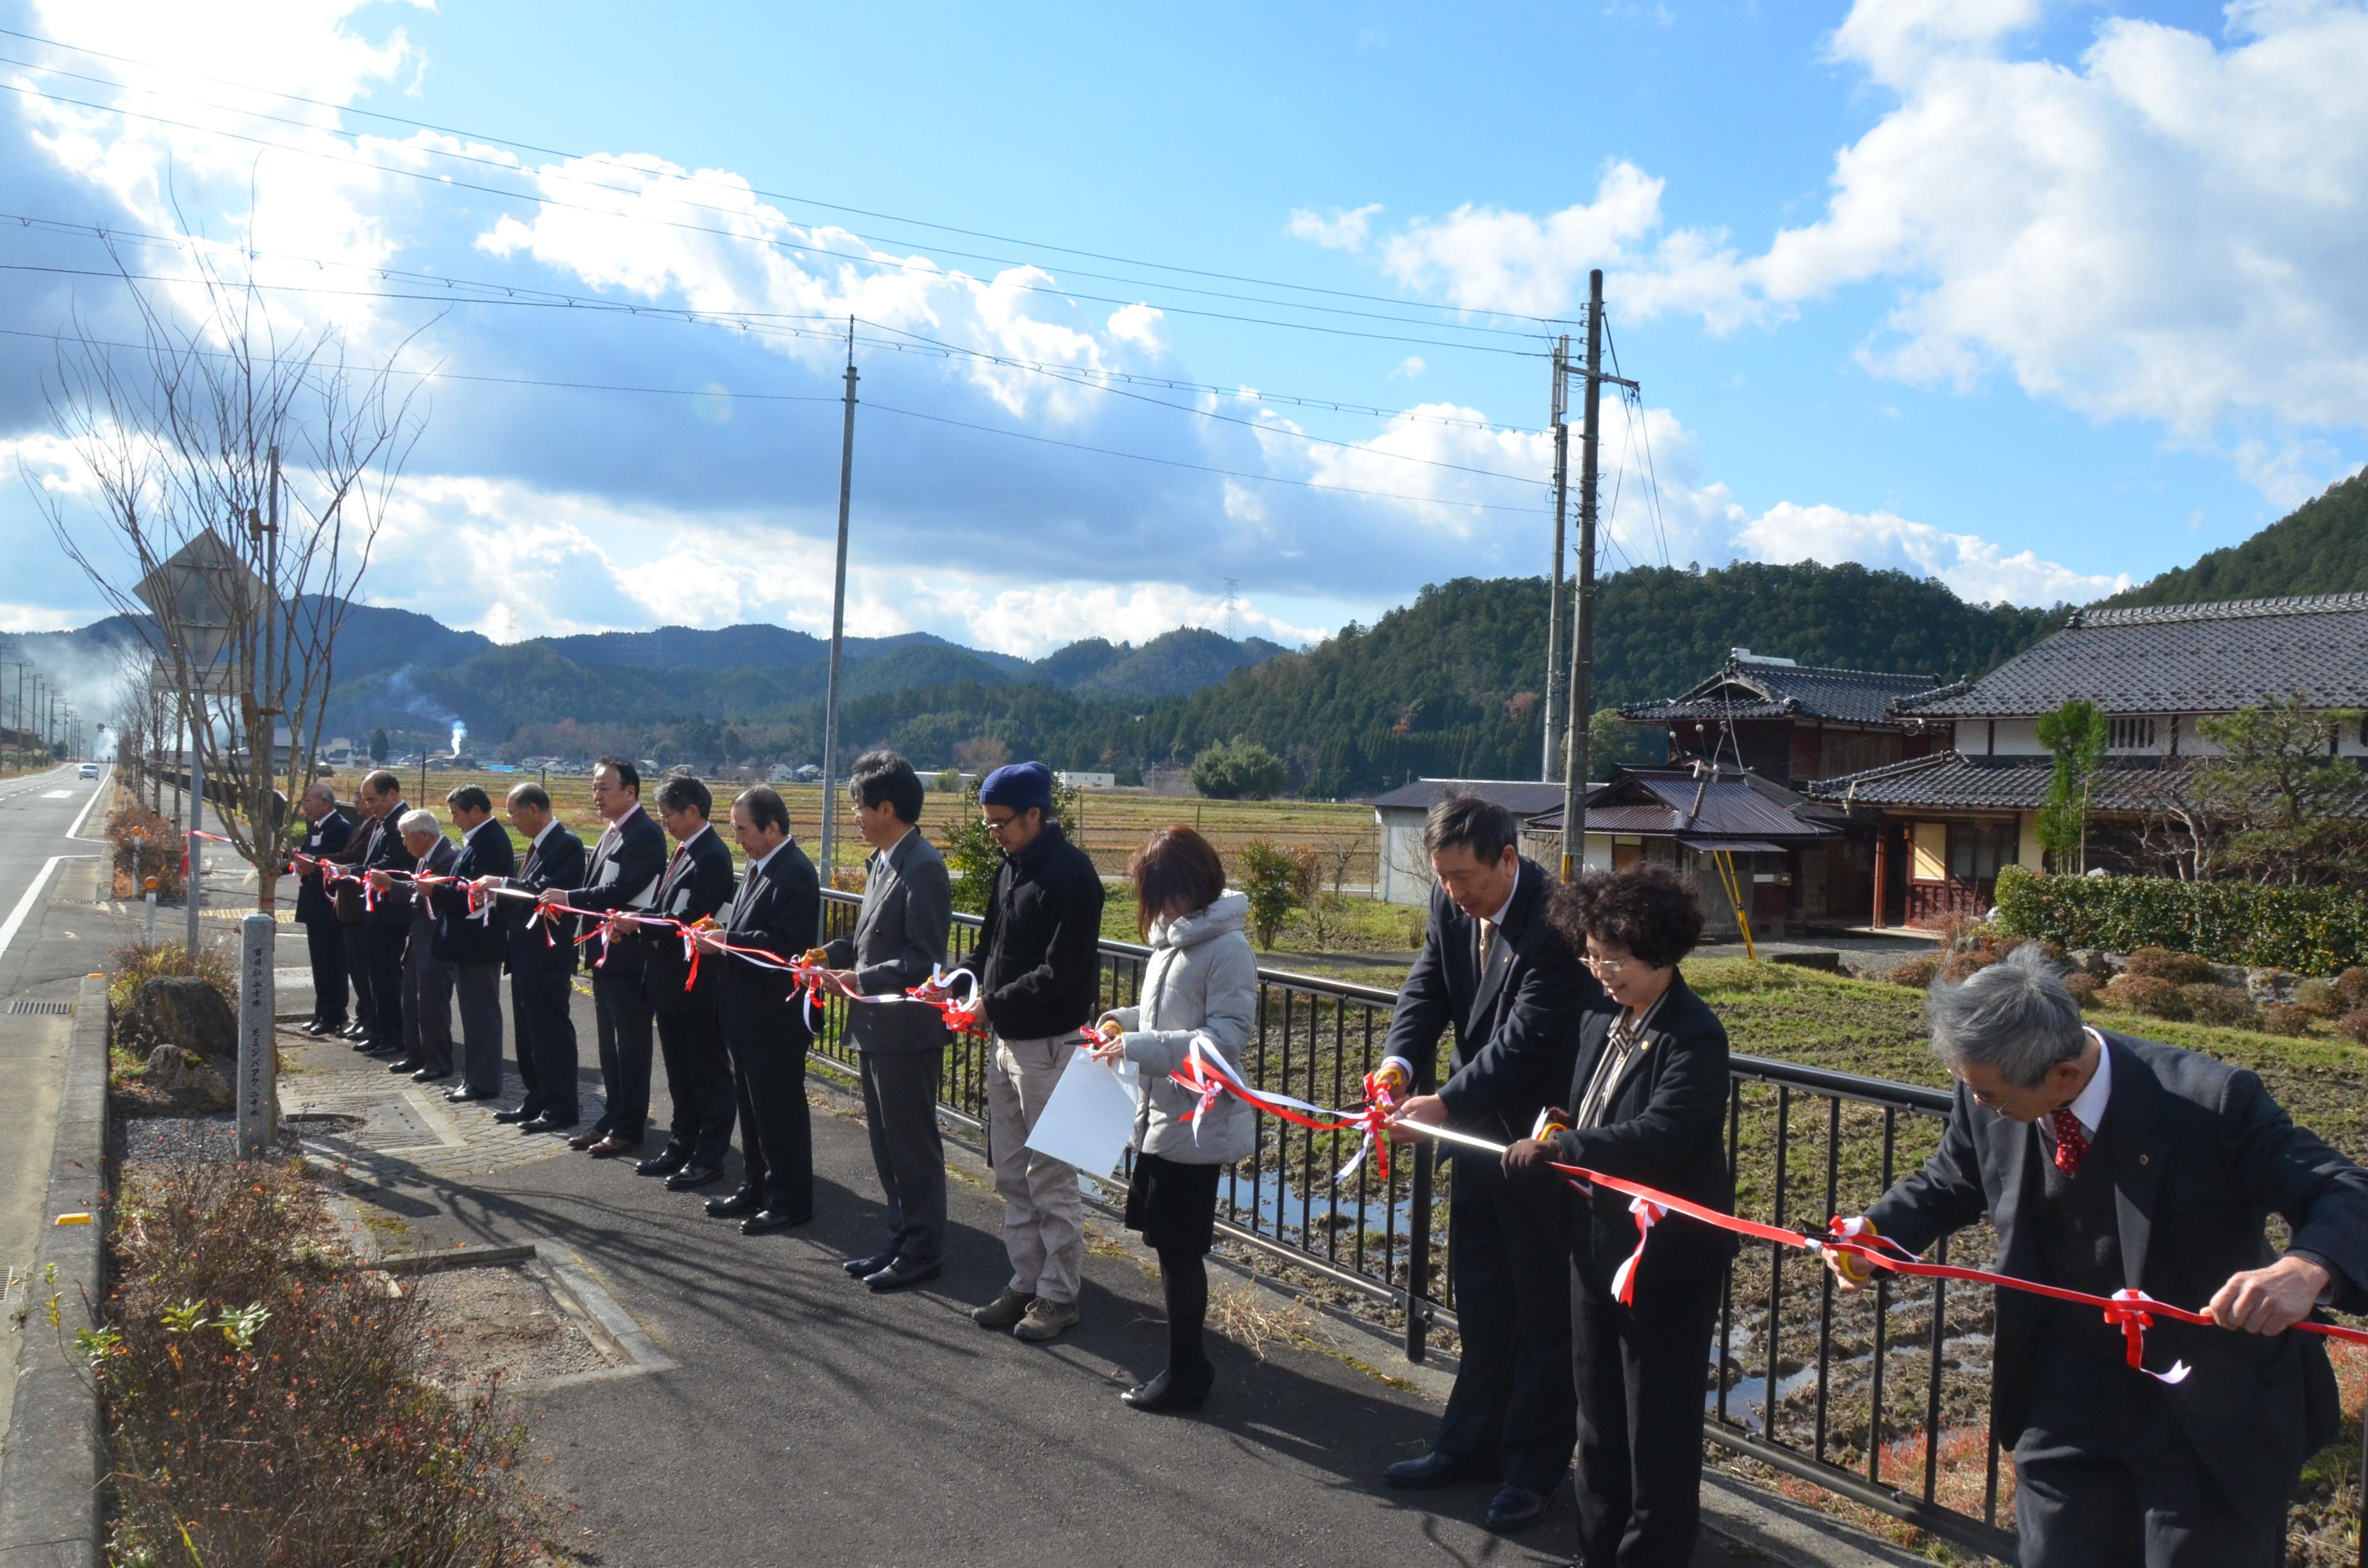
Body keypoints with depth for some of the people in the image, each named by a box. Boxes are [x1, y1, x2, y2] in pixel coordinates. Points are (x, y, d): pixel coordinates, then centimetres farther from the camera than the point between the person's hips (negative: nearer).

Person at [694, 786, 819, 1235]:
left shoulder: (796, 874, -18)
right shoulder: (758, 868, 12)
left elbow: (783, 944, -25)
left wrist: (726, 941, -20)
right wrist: (718, 937, 0)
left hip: (776, 1017, -10)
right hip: (746, 1013, 10)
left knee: (780, 1110, 1)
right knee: (751, 1107, 18)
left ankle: (789, 1201, 12)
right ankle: (755, 1189, 30)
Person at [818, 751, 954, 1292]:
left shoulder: (922, 868, -19)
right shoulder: (882, 862, 11)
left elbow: (923, 959, -22)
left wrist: (862, 979, -24)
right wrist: (834, 952, 5)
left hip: (907, 1031, -10)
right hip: (876, 1028, 10)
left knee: (913, 1146, 2)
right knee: (887, 1144, 18)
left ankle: (923, 1251, 14)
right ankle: (901, 1240, 30)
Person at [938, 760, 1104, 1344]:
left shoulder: (1070, 874, -17)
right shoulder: (1011, 867, 10)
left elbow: (1062, 971, -21)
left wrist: (993, 1002, -20)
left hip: (1049, 1046, -9)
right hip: (1008, 1039, 9)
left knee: (1051, 1179, 1)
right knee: (1012, 1176, 15)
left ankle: (1058, 1296, 13)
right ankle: (1026, 1284, 26)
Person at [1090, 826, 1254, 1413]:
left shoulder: (1227, 948, -18)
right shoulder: (1173, 938, 8)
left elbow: (1226, 1038, -22)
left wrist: (1140, 1046, -25)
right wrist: (1126, 1019, 2)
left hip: (1196, 1126, -8)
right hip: (1161, 1117, 9)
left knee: (1178, 1247, 2)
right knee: (1169, 1242, 16)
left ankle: (1186, 1374, 16)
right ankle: (1187, 1360, 30)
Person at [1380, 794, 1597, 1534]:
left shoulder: (1555, 921, -25)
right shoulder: (1450, 905, -2)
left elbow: (1526, 1039, -28)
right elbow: (1425, 991, -2)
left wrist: (1445, 1102, -31)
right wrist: (1401, 1064, -19)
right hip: (1478, 1130, 8)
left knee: (1544, 1310, 8)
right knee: (1480, 1298, 20)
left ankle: (1534, 1467, 23)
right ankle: (1472, 1443, 36)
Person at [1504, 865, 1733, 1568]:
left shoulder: (1694, 1037, -20)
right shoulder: (1599, 1024, 5)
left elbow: (1657, 1134, -31)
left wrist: (1558, 1150, -34)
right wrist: (1561, 1128, -3)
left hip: (1667, 1258, -8)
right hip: (1597, 1244, 8)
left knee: (1658, 1425, 7)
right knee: (1598, 1412, 20)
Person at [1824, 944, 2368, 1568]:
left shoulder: (2213, 1103, -27)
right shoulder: (1986, 1099, -12)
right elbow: (1952, 1182, 7)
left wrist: (2306, 1268, -46)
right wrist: (1876, 1230, -12)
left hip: (2214, 1412, -4)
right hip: (2069, 1395, 4)